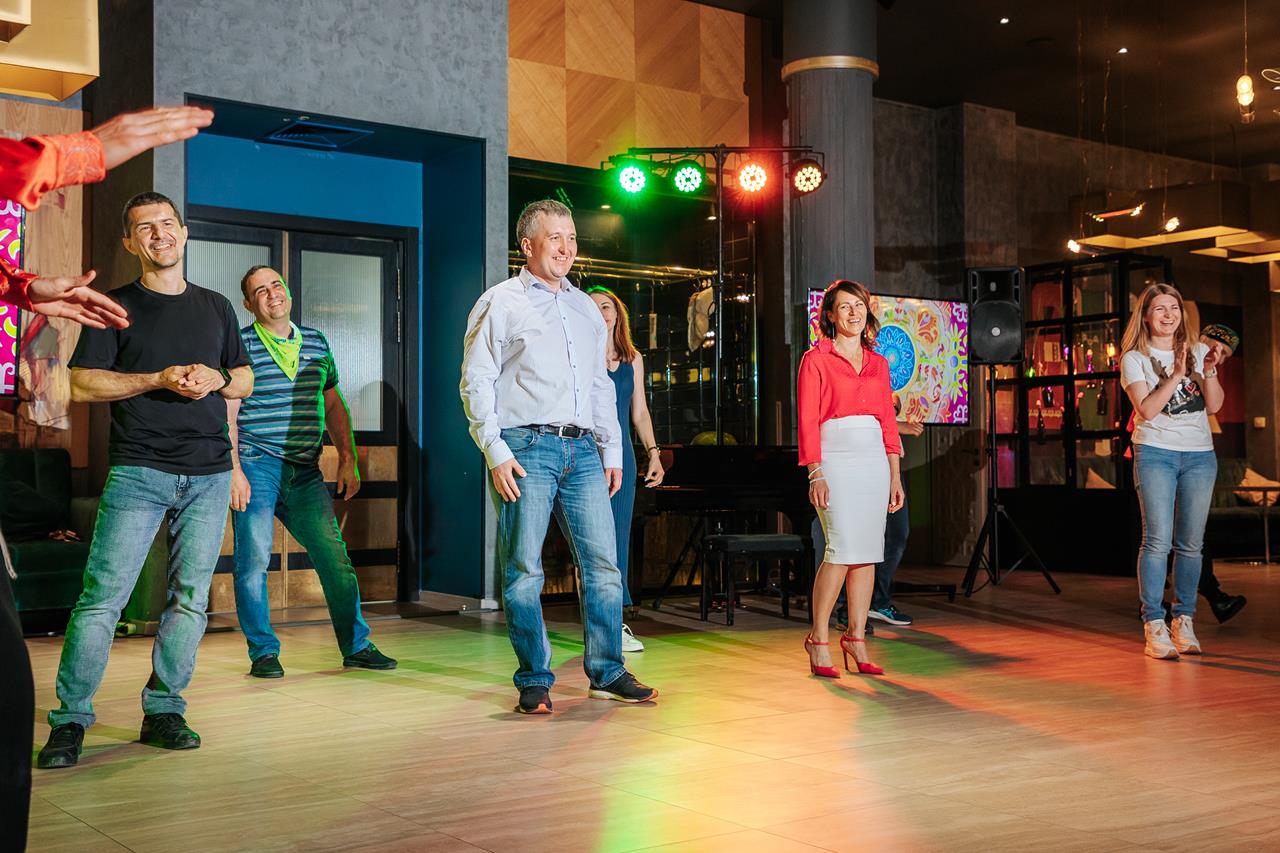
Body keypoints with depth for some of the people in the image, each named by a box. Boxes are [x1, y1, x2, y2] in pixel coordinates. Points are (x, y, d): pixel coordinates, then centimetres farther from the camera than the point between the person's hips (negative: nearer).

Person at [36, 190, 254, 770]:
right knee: (103, 596, -9)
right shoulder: (118, 307, 5)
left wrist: (216, 380, -2)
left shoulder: (216, 308, 16)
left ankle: (163, 711, 11)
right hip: (139, 471, -3)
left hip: (209, 474, 4)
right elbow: (81, 385, -2)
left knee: (190, 598, 2)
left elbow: (245, 379, 21)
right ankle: (70, 719, -1)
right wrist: (158, 380, -13)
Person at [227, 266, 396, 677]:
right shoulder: (240, 345, -1)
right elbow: (226, 414, -5)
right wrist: (233, 470, -13)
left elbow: (333, 405, 19)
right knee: (253, 560, -4)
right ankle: (263, 652, 8)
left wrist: (347, 459, 12)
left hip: (305, 472, 4)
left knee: (335, 558, 3)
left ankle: (356, 646, 13)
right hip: (256, 465, -4)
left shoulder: (316, 344, 14)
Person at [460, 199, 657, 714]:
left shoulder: (586, 308, 21)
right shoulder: (500, 303, 3)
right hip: (526, 448, -5)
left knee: (603, 564, 2)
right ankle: (535, 681, 7)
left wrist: (612, 450, 16)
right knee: (524, 570, -3)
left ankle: (607, 673, 12)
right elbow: (476, 383, -2)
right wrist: (496, 453, -11)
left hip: (582, 449, 5)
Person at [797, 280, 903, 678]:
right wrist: (815, 474, -13)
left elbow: (888, 420, 16)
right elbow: (807, 421, -4)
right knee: (843, 548, -14)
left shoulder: (878, 362, 16)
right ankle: (818, 638, -3)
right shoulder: (816, 359, 1)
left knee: (868, 551, 3)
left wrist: (895, 475, 10)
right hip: (836, 459, -5)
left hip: (874, 461, 5)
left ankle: (856, 637, 11)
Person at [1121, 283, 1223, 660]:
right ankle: (1154, 626, -8)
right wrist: (1176, 375, -18)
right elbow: (1147, 409, -12)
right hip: (1156, 453, -3)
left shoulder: (1198, 351, 11)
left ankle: (1184, 622, 11)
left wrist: (1209, 372, -11)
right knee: (1158, 540, -11)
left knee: (1191, 543, 3)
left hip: (1199, 455, 3)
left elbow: (1214, 406, 4)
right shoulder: (1135, 358, 1)